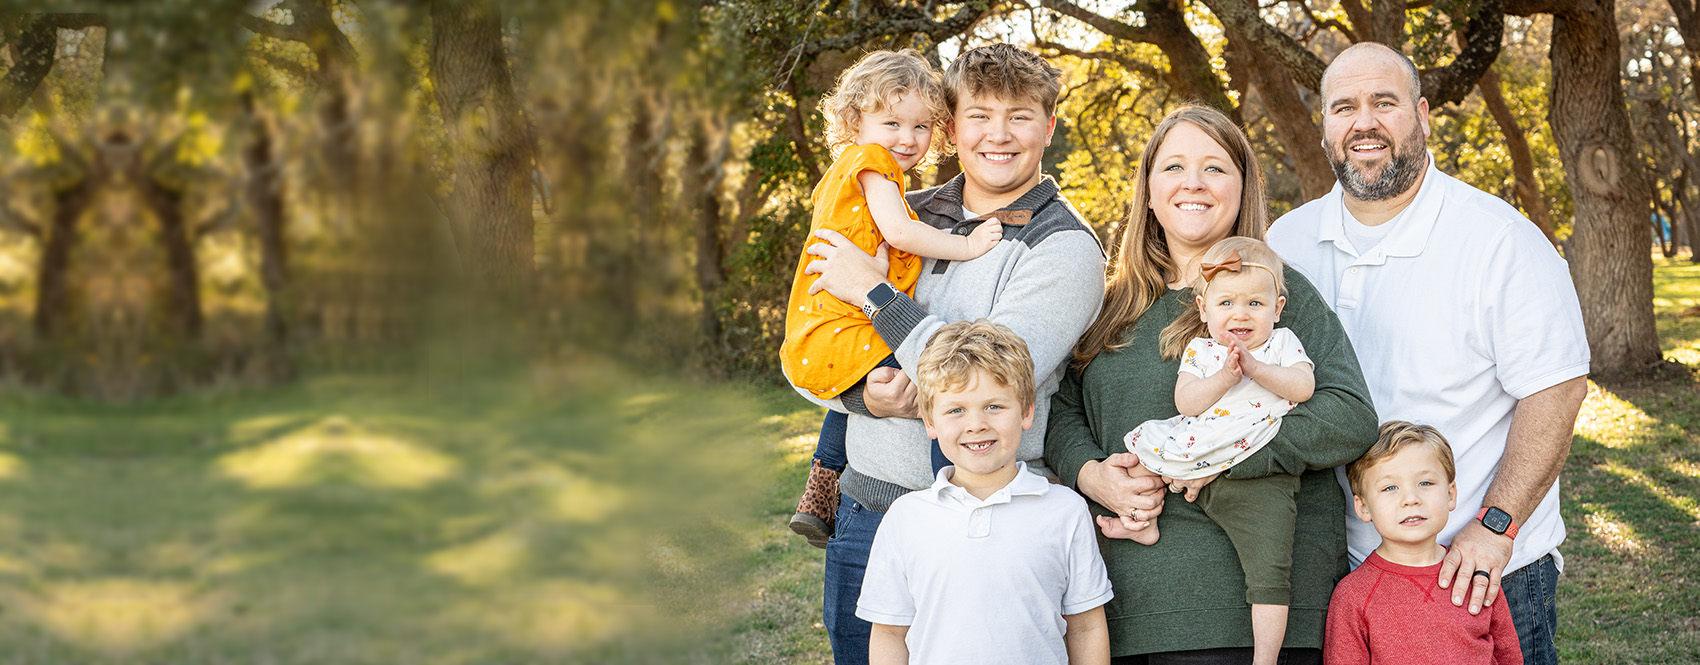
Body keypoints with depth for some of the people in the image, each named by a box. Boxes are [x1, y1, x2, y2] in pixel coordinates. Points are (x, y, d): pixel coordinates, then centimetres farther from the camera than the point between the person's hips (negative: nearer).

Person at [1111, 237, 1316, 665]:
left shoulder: (1282, 344, 11)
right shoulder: (1199, 350, 12)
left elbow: (1303, 387, -5)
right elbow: (1186, 403, -1)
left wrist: (1254, 366, -13)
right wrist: (1225, 377, -14)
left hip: (1259, 477, -3)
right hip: (1198, 463, 3)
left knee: (1269, 572, -14)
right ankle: (1143, 522, 29)